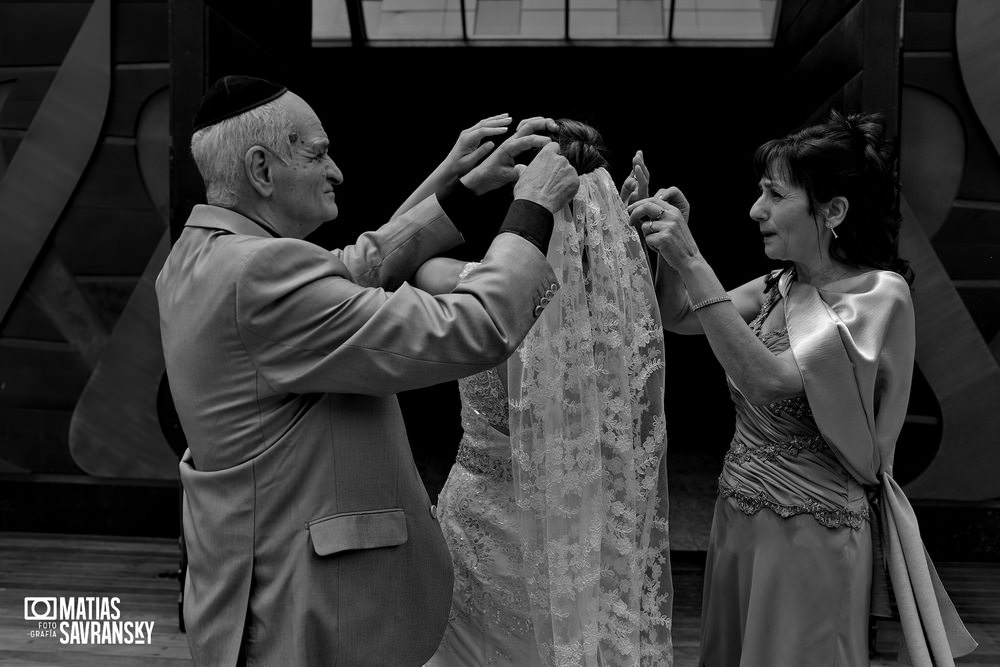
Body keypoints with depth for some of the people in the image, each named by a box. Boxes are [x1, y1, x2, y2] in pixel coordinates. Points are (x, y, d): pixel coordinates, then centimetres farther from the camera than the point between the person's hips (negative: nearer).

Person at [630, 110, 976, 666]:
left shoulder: (879, 294, -16)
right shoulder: (786, 284, 5)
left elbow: (770, 379, -28)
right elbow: (679, 318, 8)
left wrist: (693, 264, -30)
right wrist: (673, 242, -10)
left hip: (811, 531, -7)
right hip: (741, 513, 7)